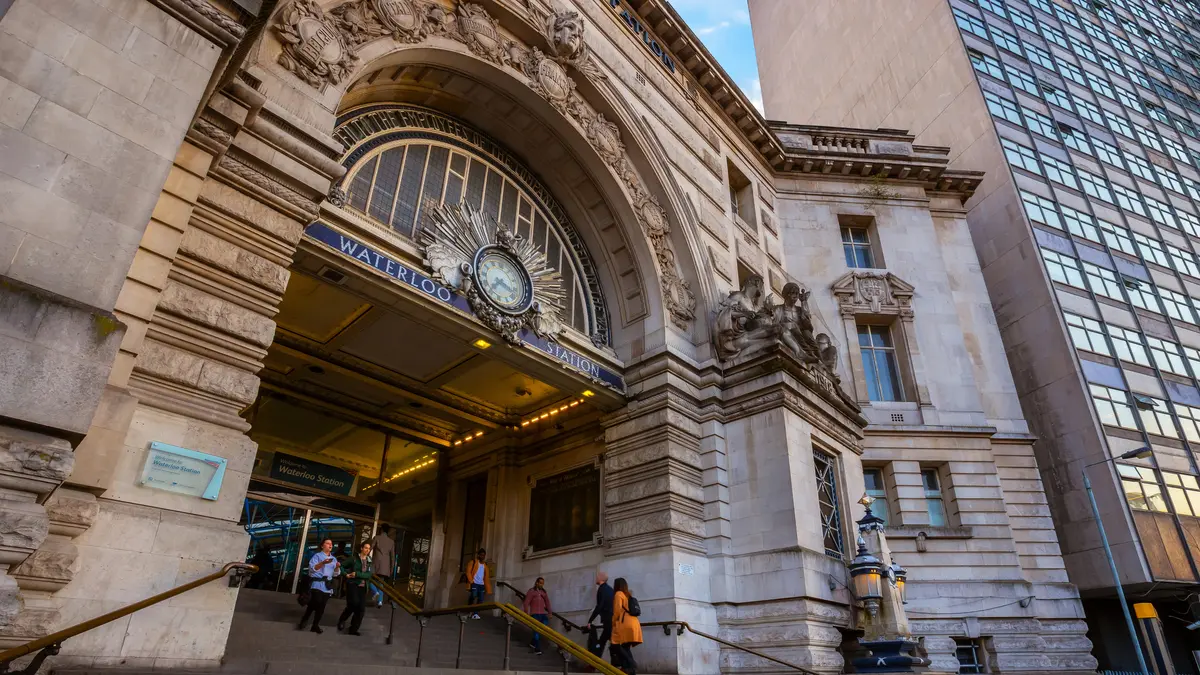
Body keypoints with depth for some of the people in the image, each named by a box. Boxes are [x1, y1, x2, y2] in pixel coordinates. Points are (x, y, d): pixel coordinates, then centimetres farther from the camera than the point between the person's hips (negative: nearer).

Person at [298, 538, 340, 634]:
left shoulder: (334, 559, 16)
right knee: (314, 604, -12)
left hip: (327, 586, 5)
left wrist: (337, 567, -9)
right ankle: (303, 622, 6)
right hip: (317, 584, -5)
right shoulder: (317, 556, 0)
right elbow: (312, 568, -14)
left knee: (321, 607, 5)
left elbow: (335, 574, 13)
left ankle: (315, 625, 15)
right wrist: (323, 563, -27)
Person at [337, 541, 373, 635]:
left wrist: (357, 574, -16)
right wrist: (346, 574, -12)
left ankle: (353, 629, 12)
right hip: (352, 584, -4)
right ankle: (342, 620, 9)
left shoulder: (369, 561, 6)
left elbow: (369, 575, -5)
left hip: (363, 586, 4)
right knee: (354, 603, -20)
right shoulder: (354, 558, -2)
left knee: (361, 609, -2)